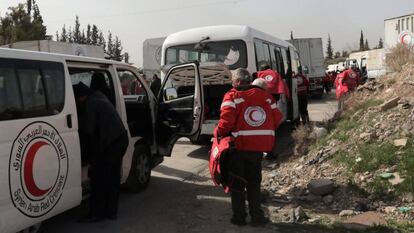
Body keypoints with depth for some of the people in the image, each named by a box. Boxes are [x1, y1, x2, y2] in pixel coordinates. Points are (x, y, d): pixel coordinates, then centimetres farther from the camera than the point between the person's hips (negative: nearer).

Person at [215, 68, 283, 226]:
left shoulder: (232, 96, -8)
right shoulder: (264, 95, 7)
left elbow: (227, 120, -21)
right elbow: (277, 118, 4)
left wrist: (218, 133, -6)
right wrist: (264, 132, 15)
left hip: (239, 145, -4)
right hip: (259, 145, 4)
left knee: (237, 182, 11)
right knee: (254, 181, 17)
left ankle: (239, 216, 16)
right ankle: (257, 216, 18)